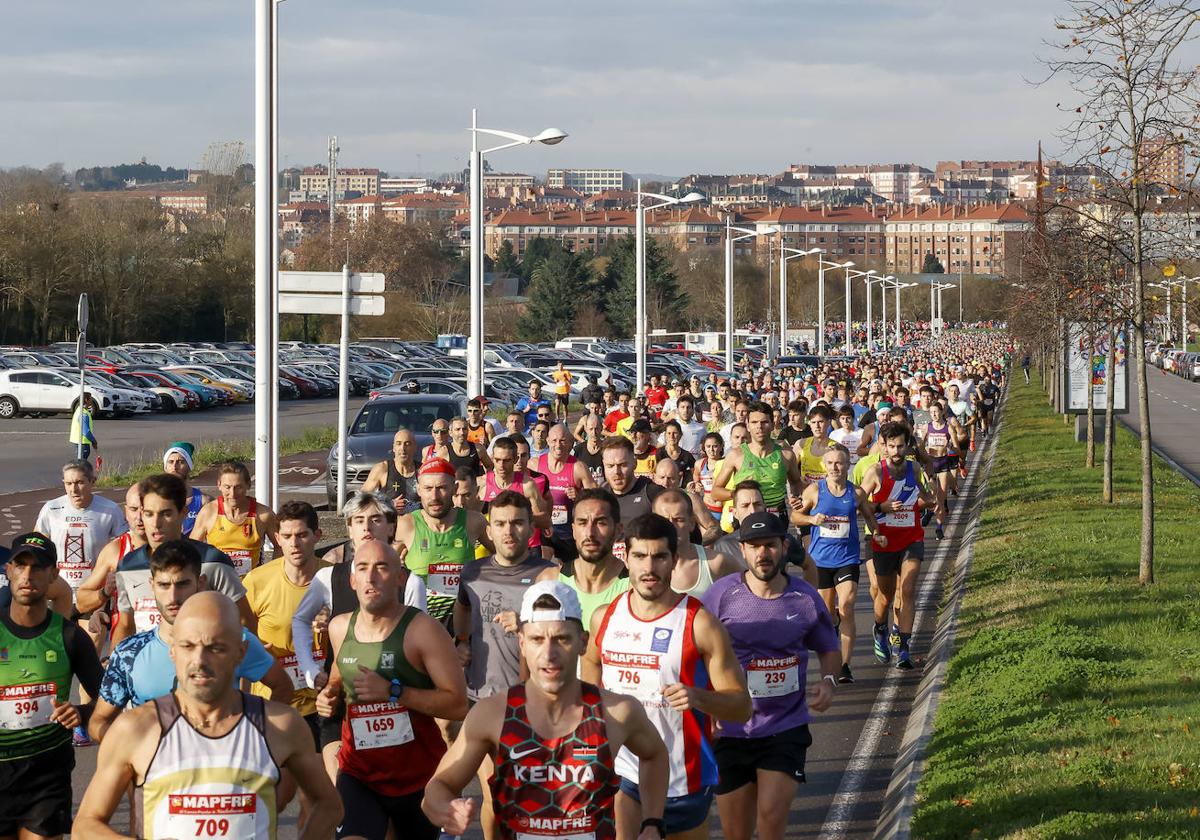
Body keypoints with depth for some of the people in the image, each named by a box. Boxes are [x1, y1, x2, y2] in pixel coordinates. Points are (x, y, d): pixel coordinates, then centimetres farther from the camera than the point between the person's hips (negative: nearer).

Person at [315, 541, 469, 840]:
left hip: (420, 777, -3)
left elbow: (458, 705, -20)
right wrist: (331, 693, 3)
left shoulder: (423, 630, -15)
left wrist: (392, 692, -25)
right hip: (358, 773, 3)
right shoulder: (340, 628, 3)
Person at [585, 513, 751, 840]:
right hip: (620, 772, 2)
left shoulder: (699, 624, -11)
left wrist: (697, 697, -28)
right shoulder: (605, 617, 2)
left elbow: (741, 706, -9)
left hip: (683, 777, -2)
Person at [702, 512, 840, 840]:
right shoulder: (721, 595, -8)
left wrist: (828, 681, -5)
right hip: (730, 730, 0)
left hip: (786, 727, 0)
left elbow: (829, 649, 15)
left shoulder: (805, 598, -2)